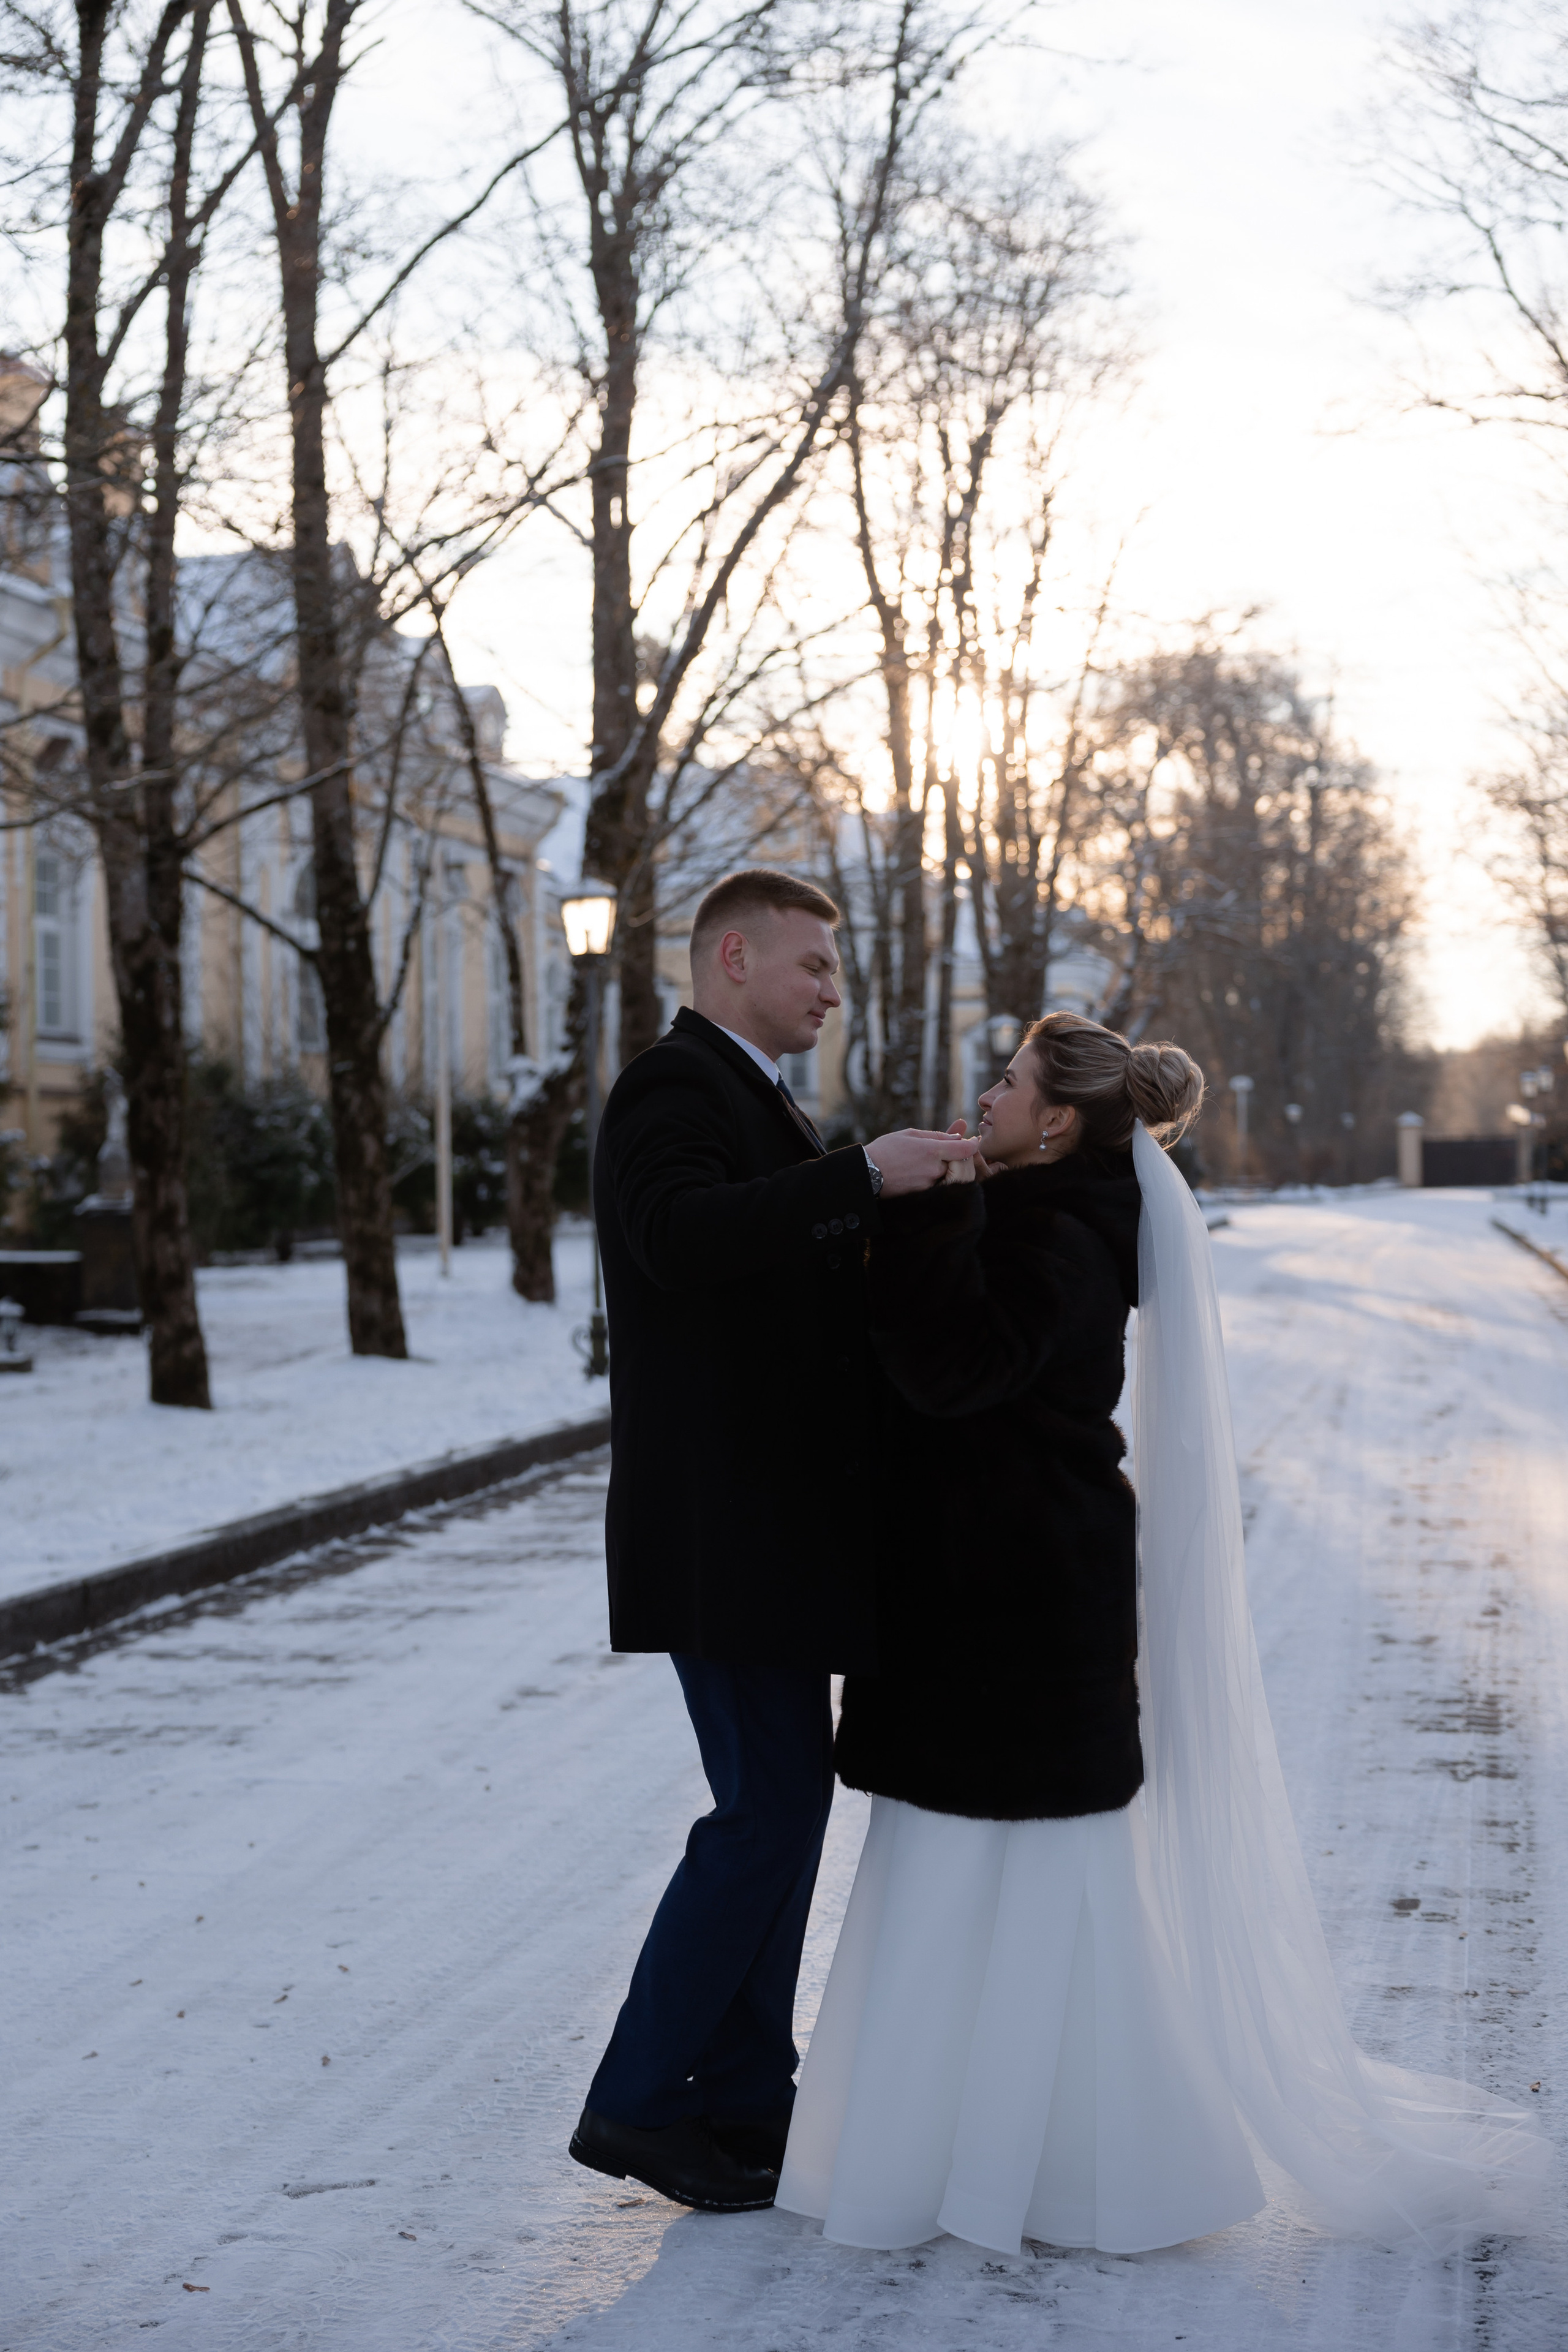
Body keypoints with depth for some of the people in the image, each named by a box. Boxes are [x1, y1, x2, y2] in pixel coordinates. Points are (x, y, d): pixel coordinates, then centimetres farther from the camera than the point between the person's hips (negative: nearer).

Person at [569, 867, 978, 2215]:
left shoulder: (754, 1099, 21)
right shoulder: (675, 1086, -12)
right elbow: (682, 1232, -32)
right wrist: (863, 1178, -31)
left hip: (774, 1526, 11)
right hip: (721, 1529, -10)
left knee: (782, 1803, 12)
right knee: (770, 1808, -8)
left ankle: (747, 2104, 19)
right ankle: (637, 2102, 0)